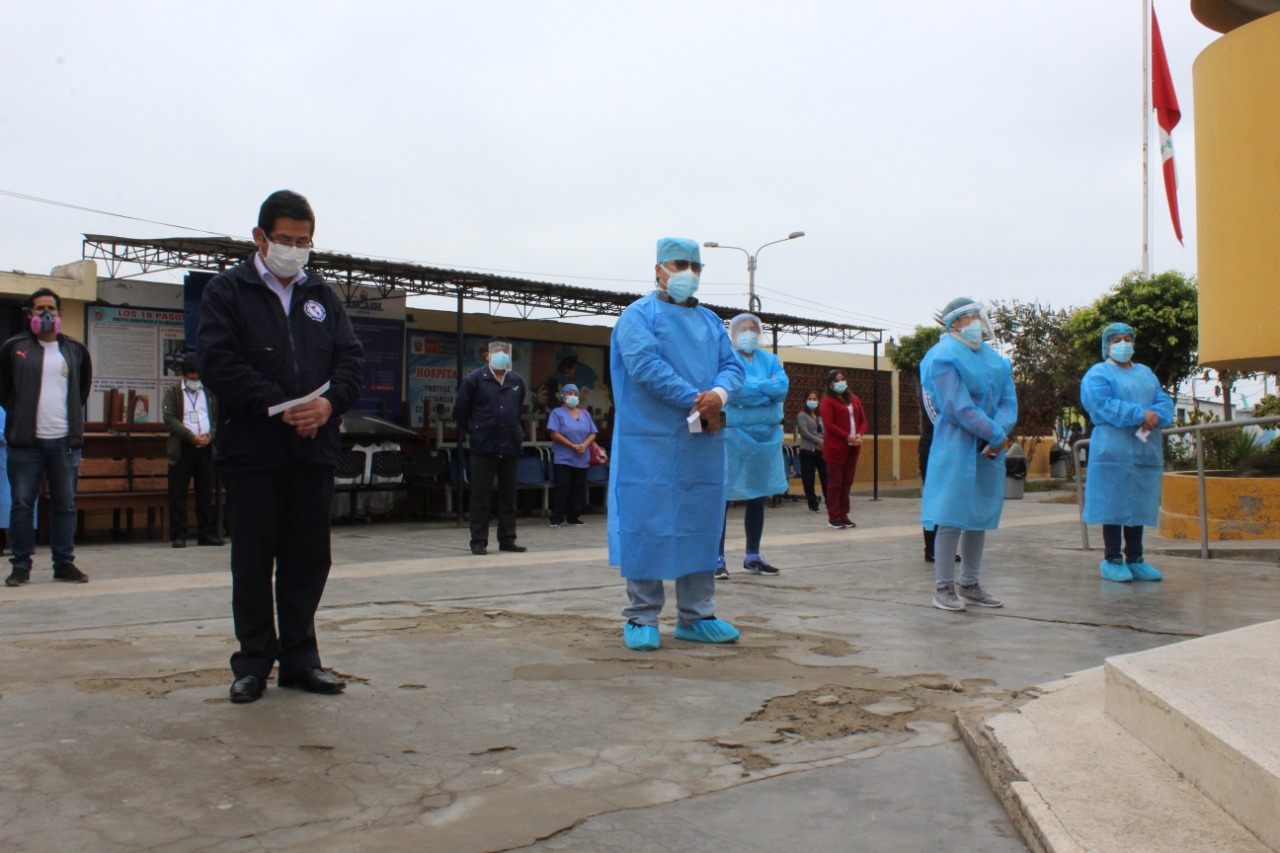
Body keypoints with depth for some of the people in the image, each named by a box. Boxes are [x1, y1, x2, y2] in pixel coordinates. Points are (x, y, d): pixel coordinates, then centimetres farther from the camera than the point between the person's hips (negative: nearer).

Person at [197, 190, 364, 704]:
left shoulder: (322, 296, 16)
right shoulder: (227, 291, 3)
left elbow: (351, 358, 9)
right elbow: (217, 363, -8)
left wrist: (330, 401, -12)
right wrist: (279, 406, -17)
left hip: (315, 448, 4)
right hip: (251, 450, -3)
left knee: (309, 560, 8)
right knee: (253, 560, 4)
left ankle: (299, 658, 19)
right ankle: (253, 662, 16)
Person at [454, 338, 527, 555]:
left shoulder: (517, 381, 8)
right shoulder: (474, 379, -4)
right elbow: (460, 411, 3)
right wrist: (472, 433, 6)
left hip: (510, 447, 4)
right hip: (483, 448, -4)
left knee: (509, 496, 9)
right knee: (481, 496, 1)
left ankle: (507, 539, 17)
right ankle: (479, 541, 8)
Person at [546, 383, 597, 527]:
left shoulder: (585, 414, 14)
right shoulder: (558, 413, 0)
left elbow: (592, 434, 10)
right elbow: (554, 433, -11)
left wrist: (584, 445, -11)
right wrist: (572, 445, -16)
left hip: (582, 459, 4)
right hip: (563, 458, -4)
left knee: (579, 488, 5)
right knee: (562, 487, -7)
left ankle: (574, 517, 13)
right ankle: (557, 518, -3)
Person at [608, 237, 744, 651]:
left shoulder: (710, 321, 19)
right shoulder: (639, 315, 0)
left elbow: (732, 365, 10)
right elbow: (646, 366, -14)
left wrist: (720, 393, -13)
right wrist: (698, 403, -15)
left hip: (704, 443, 6)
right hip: (651, 442, -6)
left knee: (701, 525, 8)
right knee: (648, 526, -3)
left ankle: (695, 616, 17)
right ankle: (642, 617, 6)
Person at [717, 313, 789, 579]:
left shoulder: (770, 359, 13)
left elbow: (783, 388, -2)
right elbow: (733, 390, -18)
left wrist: (752, 388, -10)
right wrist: (768, 386, -9)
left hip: (766, 436, 6)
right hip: (733, 435, -6)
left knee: (758, 498, 12)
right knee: (722, 498, -5)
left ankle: (752, 557, 22)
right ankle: (717, 558, 2)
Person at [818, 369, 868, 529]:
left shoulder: (854, 399, 17)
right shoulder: (827, 401, -3)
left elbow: (863, 421, 15)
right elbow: (828, 425, -13)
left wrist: (859, 435, -5)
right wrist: (848, 437, -18)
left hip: (852, 448, 6)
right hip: (836, 448, -6)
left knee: (847, 482, 8)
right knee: (835, 483, -3)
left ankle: (843, 515, 14)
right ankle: (833, 518, 0)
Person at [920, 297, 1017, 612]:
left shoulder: (995, 359, 15)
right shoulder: (945, 357, -8)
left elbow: (1008, 402, 7)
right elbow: (959, 407, -15)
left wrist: (999, 434, -11)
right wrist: (995, 433, -13)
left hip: (989, 450, 7)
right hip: (956, 448, -7)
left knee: (980, 516, 10)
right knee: (952, 518, -6)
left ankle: (970, 585, 19)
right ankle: (943, 588, 0)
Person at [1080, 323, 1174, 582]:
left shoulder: (1146, 373, 21)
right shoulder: (1097, 374, 0)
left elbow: (1164, 402, 9)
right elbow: (1104, 406, -16)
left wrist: (1155, 417, -14)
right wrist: (1141, 415, -20)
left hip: (1145, 451, 6)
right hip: (1113, 451, -6)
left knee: (1139, 506, 8)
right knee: (1115, 506, -4)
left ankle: (1135, 559, 15)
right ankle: (1112, 561, 2)